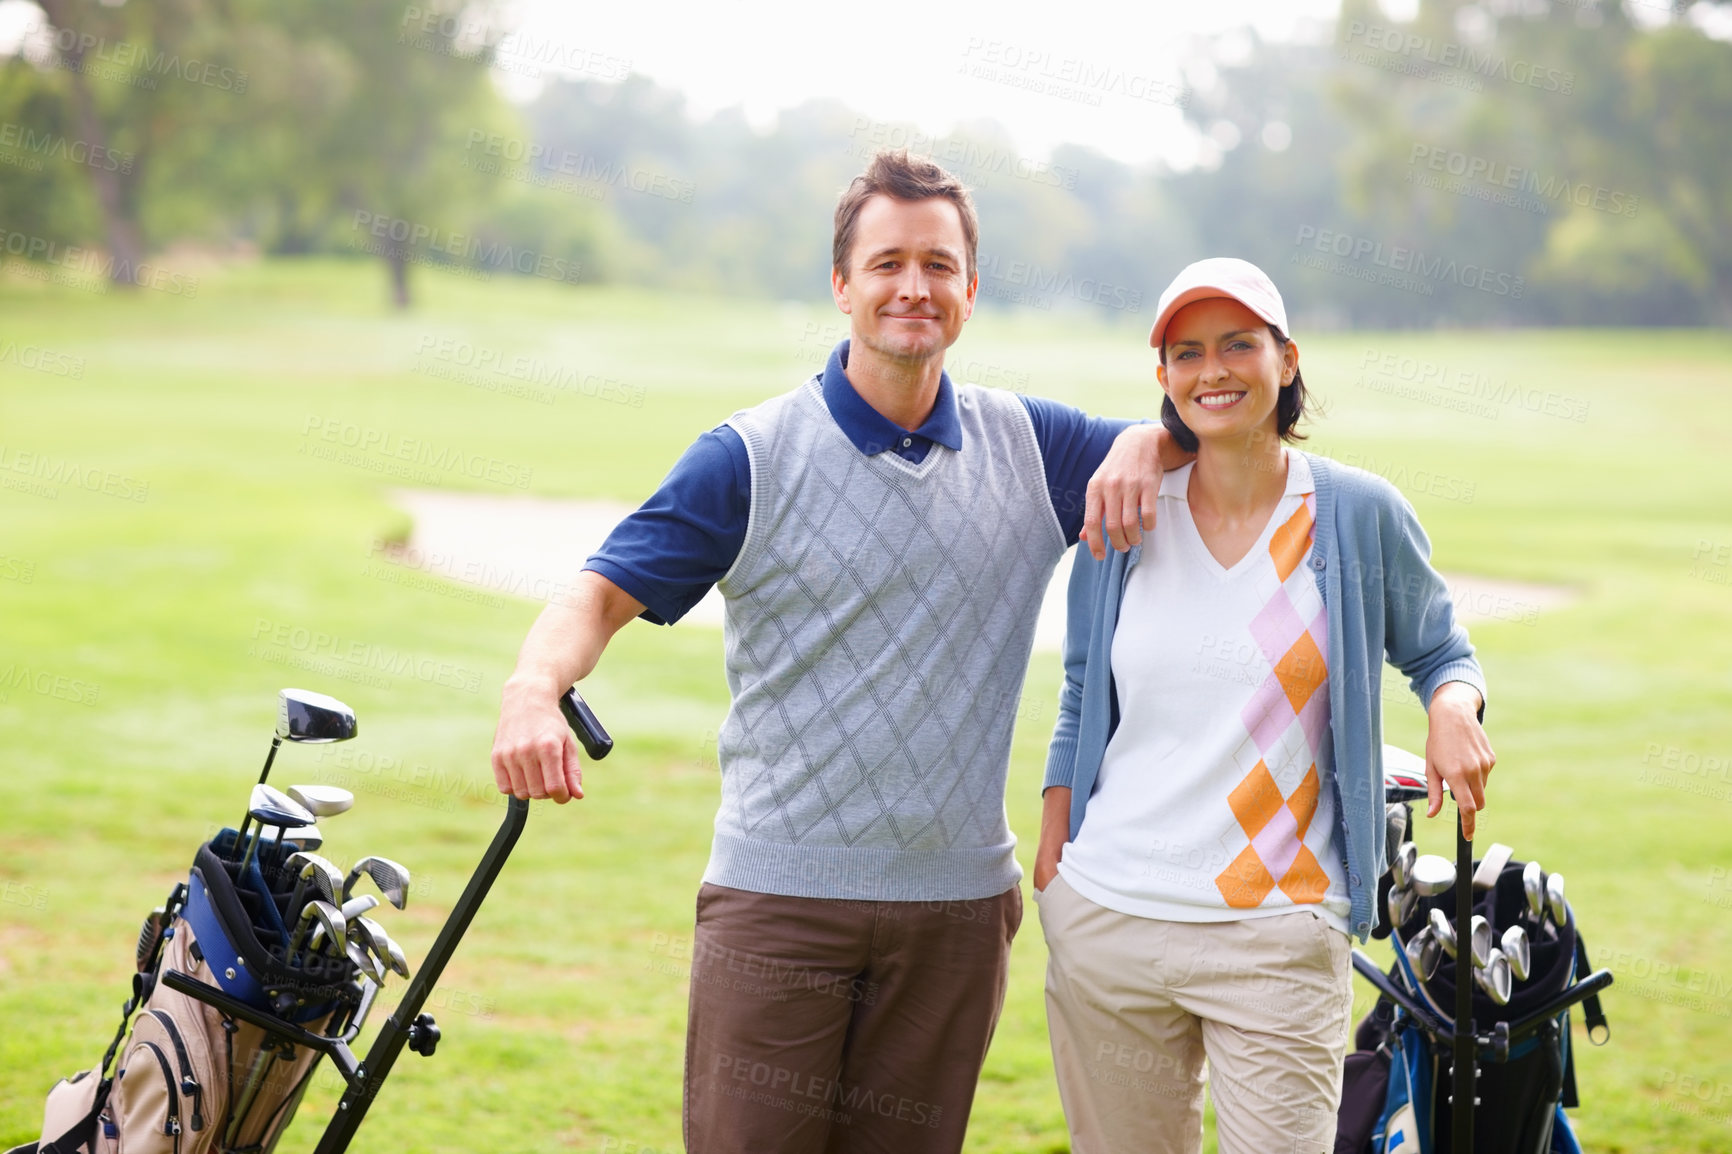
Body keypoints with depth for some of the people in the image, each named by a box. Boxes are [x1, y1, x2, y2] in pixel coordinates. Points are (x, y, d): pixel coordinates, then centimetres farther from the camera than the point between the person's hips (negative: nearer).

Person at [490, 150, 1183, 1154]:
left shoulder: (1029, 447, 9)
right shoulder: (754, 457, -2)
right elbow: (603, 592, -8)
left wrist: (1147, 442, -6)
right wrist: (534, 688, -30)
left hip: (959, 901, 3)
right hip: (777, 894, -3)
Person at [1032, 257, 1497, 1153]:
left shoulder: (1360, 514, -1)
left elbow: (1438, 650, 13)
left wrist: (1453, 709, -11)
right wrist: (1046, 872, 10)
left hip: (1277, 940, -2)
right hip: (1106, 923, 2)